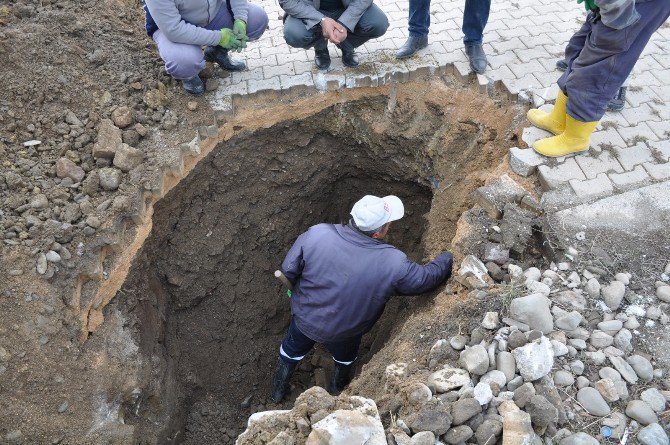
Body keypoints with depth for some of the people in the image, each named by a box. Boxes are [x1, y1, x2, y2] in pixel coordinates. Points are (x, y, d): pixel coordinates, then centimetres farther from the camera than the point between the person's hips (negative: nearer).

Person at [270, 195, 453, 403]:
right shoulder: (393, 264, -32)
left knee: (292, 349, 34)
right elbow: (427, 277, -15)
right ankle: (337, 393, 64)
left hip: (303, 317, 1)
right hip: (343, 334, -1)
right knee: (345, 358, 35)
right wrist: (447, 259, 4)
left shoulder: (316, 234, -30)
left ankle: (277, 391, 60)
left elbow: (288, 270, -17)